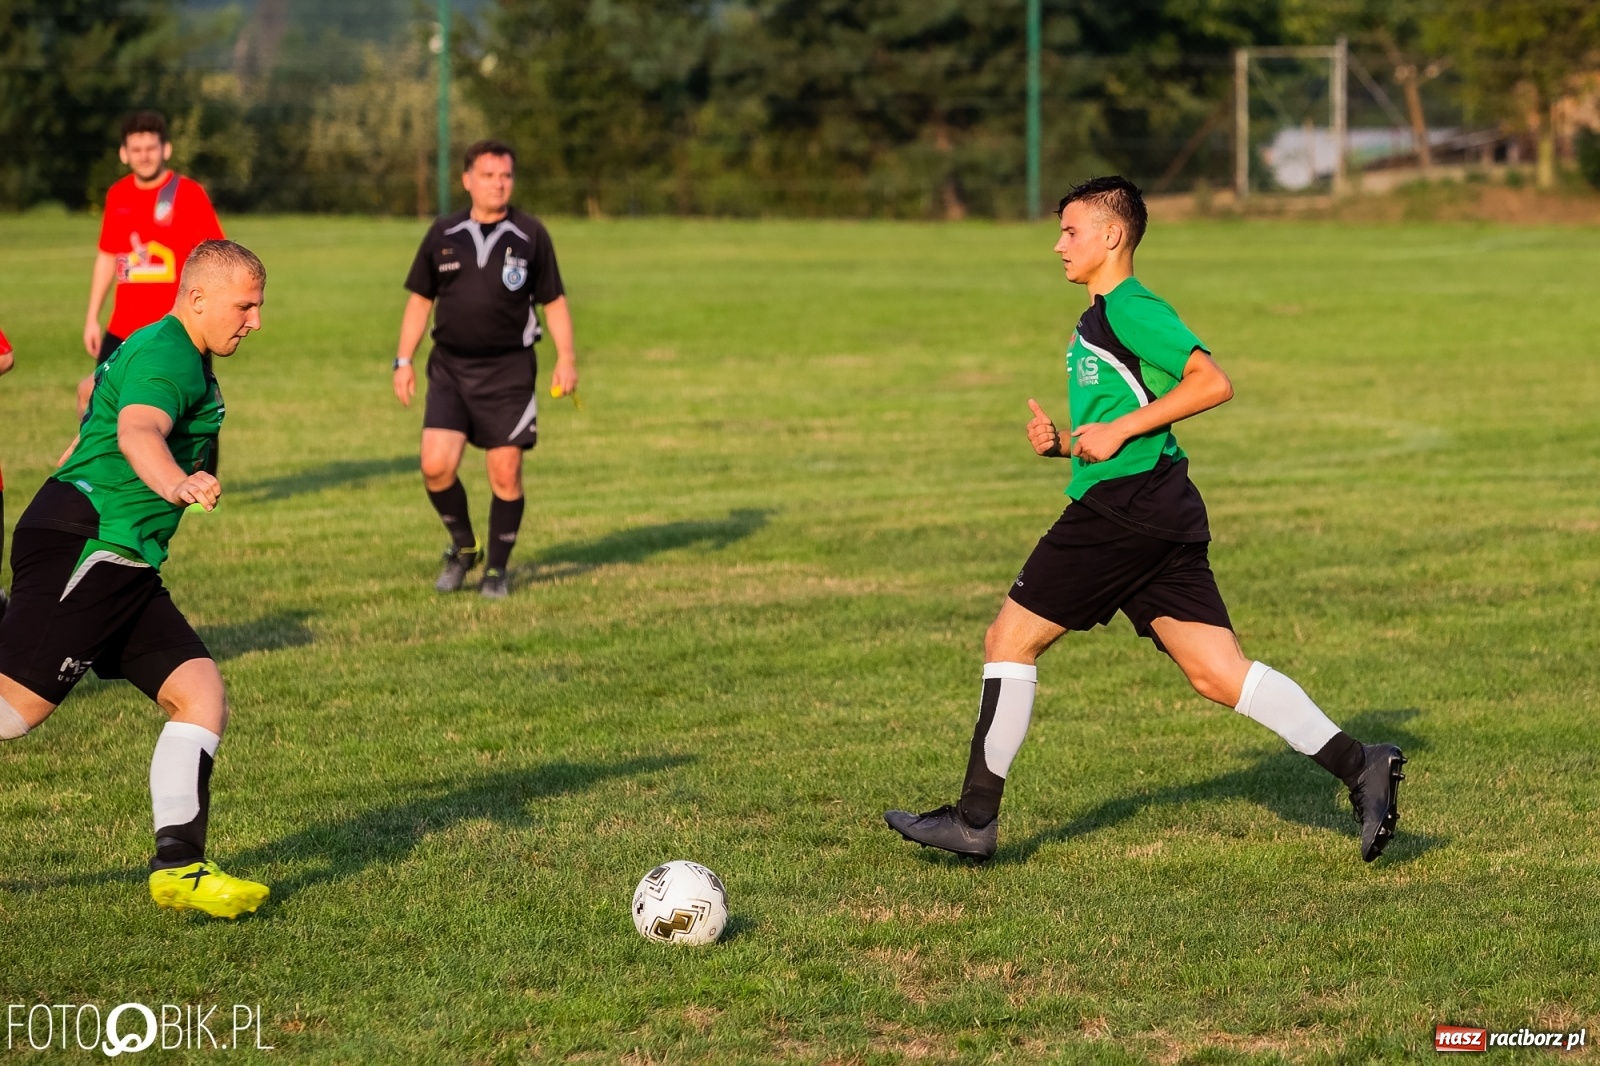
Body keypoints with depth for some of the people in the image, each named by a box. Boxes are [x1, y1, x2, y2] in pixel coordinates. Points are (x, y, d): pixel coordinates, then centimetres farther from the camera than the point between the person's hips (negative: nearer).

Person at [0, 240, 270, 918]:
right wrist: (175, 483, -52)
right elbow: (137, 432, -33)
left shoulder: (157, 352, 22)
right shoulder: (168, 356, -12)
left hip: (124, 568, 10)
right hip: (84, 548, -10)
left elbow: (97, 388, 43)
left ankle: (178, 864, -9)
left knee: (202, 694, -3)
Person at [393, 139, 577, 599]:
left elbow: (554, 301, 5)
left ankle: (497, 569, 15)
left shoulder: (530, 234, 1)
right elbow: (420, 299, 12)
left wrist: (566, 358, -6)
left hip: (509, 370, -1)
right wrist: (403, 360, 6)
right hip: (449, 367, 1)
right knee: (436, 465, -11)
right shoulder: (443, 234, 5)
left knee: (505, 474, -1)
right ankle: (462, 547, 14)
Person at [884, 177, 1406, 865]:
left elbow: (1213, 382, -17)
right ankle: (1358, 765, -8)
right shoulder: (1098, 319, 23)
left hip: (1123, 503, -10)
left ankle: (975, 820, 4)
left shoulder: (1129, 310, -8)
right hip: (1160, 511, 10)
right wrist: (1062, 443, 10)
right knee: (1217, 673, 2)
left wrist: (1119, 430, -16)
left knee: (1009, 641, 0)